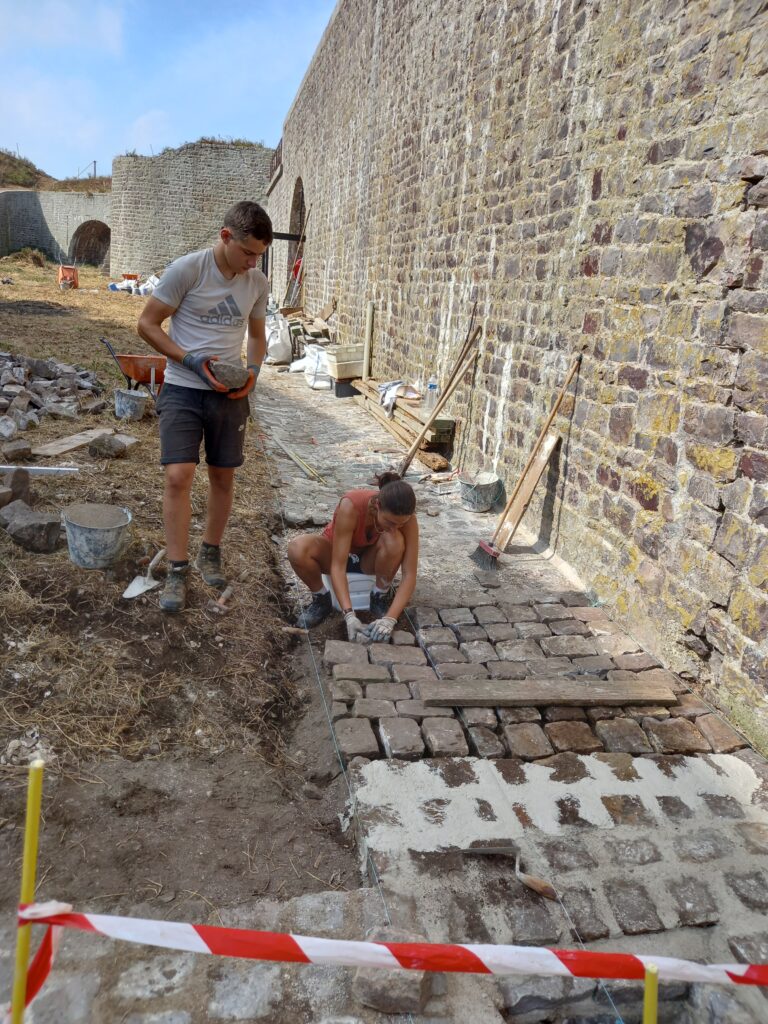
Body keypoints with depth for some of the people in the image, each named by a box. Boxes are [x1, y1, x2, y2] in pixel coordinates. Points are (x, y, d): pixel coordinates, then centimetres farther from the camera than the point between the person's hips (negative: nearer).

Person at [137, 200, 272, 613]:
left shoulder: (258, 283, 3)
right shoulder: (186, 270, -11)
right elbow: (147, 324, -7)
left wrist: (254, 369, -3)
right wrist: (192, 361, -18)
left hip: (230, 394, 5)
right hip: (183, 390, -4)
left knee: (224, 476, 10)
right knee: (178, 476, -12)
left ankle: (210, 554, 29)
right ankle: (177, 572, 0)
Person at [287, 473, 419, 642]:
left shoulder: (406, 518, -29)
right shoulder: (351, 506, -36)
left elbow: (410, 575, -28)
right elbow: (337, 566, -35)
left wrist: (390, 618, -40)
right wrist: (349, 615, -44)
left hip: (370, 558, 1)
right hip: (336, 553, -1)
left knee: (394, 541, -34)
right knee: (297, 549, -34)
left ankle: (381, 596, -7)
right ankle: (321, 599, -6)